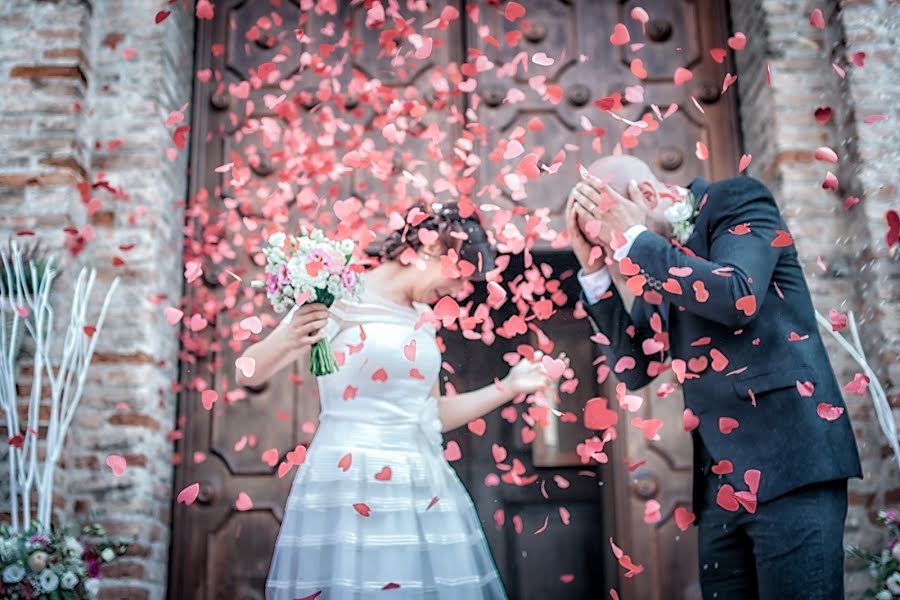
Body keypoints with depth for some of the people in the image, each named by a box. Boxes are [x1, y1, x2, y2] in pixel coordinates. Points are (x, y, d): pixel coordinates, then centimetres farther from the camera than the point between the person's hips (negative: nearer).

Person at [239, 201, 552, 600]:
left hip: (424, 492, 6)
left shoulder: (421, 319, 14)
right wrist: (285, 341, -26)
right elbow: (246, 375, -5)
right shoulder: (341, 300, -5)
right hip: (350, 488, -6)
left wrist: (509, 387, 15)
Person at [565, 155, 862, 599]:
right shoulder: (654, 262, 14)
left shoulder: (737, 199, -2)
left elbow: (737, 298, -20)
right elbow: (634, 368, 11)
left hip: (789, 458, -6)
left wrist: (633, 239, -12)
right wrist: (594, 267, 4)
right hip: (719, 481, 7)